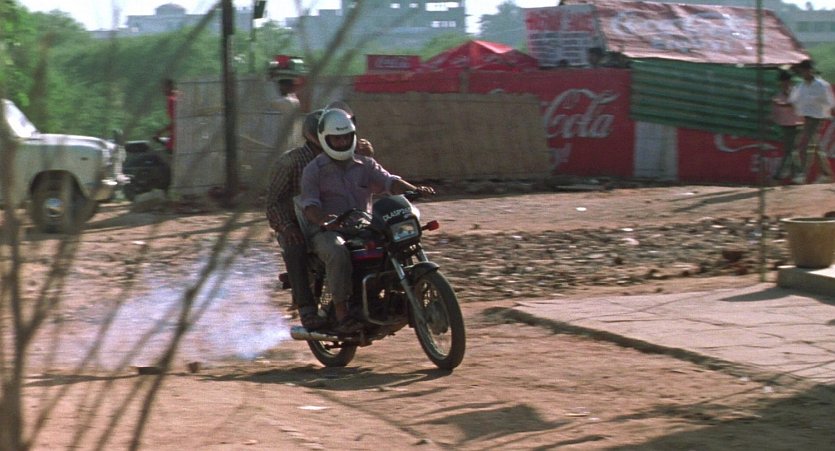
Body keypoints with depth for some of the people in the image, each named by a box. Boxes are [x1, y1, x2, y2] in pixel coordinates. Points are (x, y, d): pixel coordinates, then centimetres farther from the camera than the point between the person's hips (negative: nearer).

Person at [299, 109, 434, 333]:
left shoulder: (365, 164, 15)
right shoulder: (314, 170, 2)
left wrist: (413, 189, -20)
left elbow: (388, 180, 1)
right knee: (338, 253, -38)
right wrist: (323, 218, -33)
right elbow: (309, 205, -10)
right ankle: (341, 314, -35)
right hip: (327, 231, -4)